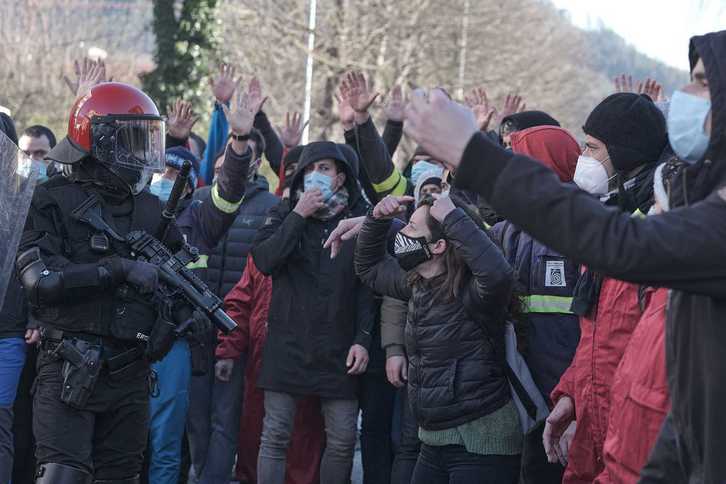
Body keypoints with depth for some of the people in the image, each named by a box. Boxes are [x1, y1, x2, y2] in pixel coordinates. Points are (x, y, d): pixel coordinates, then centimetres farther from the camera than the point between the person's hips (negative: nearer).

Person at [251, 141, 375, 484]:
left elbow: (367, 288, 4)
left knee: (342, 440, 1)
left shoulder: (359, 218, 5)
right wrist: (299, 216, -12)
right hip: (287, 343, 0)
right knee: (275, 436, -1)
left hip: (337, 349, 0)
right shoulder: (285, 214, 7)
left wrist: (363, 339, -4)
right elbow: (263, 261, -10)